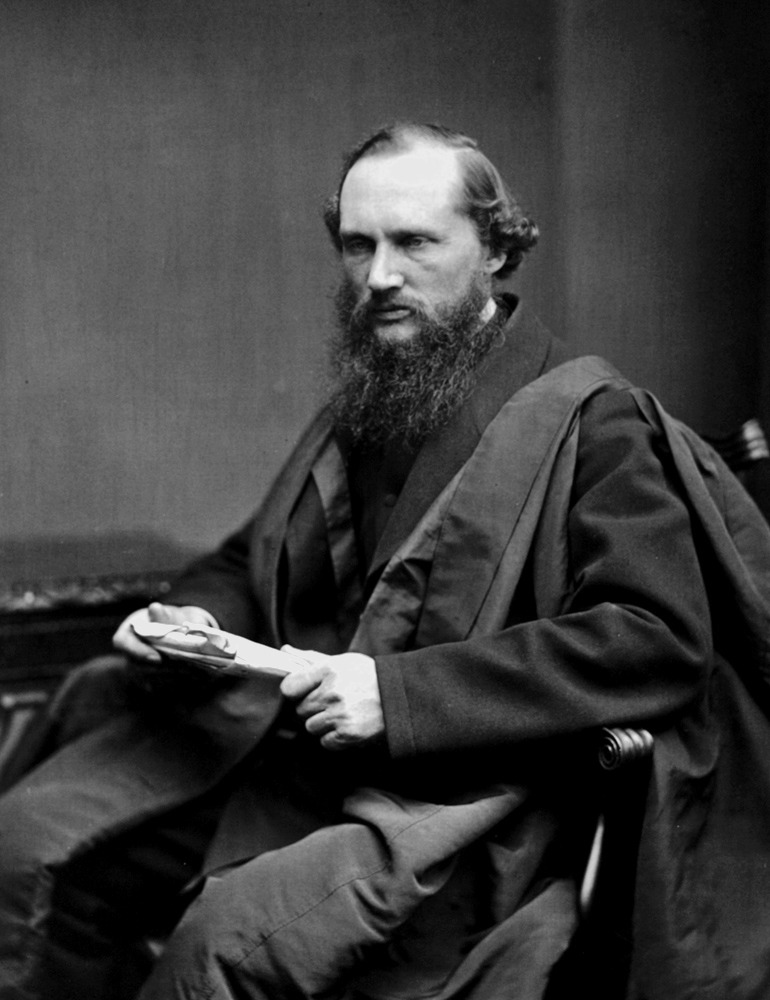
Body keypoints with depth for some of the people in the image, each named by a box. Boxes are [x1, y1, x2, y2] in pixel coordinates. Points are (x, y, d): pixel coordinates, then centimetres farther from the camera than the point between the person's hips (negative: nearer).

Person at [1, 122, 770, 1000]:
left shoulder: (589, 419, -5)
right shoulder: (363, 404, 18)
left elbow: (661, 640, -17)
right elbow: (248, 560, 30)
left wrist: (399, 692, -21)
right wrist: (195, 618, 4)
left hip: (461, 791, -6)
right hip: (277, 734, 7)